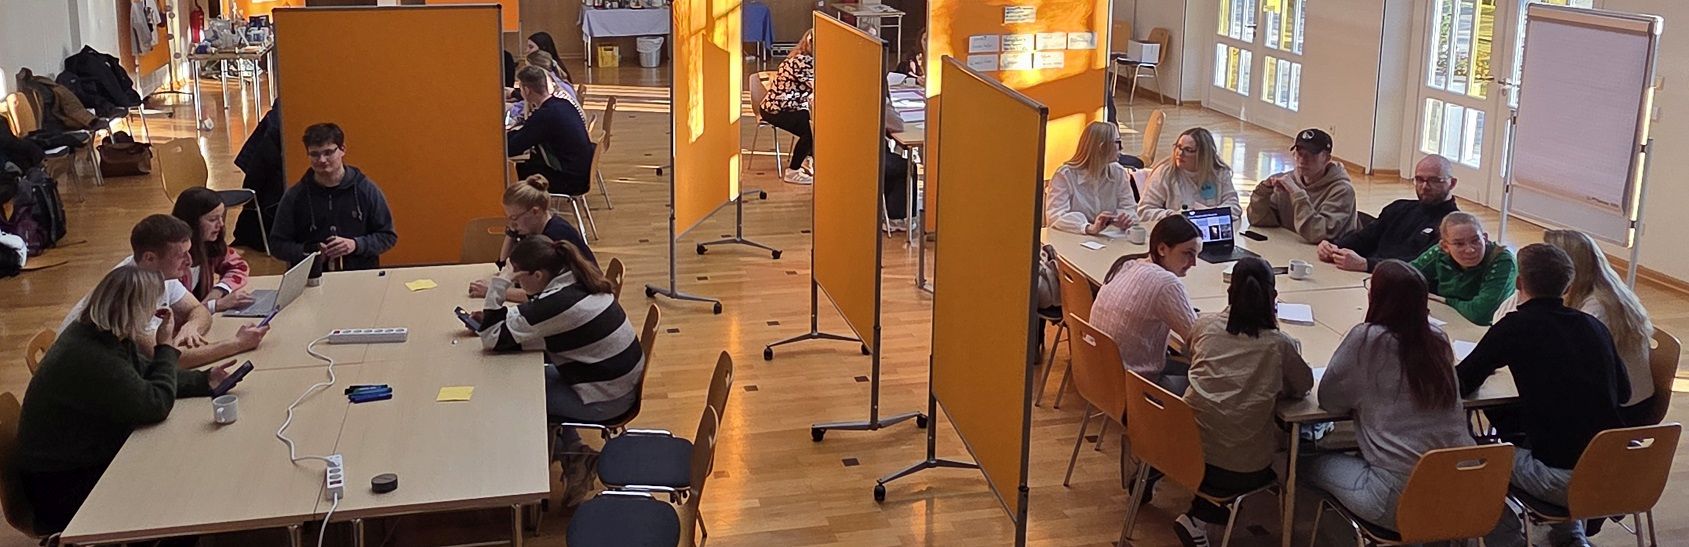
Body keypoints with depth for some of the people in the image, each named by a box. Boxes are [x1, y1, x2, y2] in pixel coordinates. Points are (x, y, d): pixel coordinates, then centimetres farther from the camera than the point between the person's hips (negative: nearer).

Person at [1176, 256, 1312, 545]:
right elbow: (1303, 387, 7)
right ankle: (1200, 517, 12)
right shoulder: (1280, 344, -7)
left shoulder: (1204, 326, 1)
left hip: (1187, 450, 5)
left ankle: (1201, 512, 19)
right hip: (1242, 469, -5)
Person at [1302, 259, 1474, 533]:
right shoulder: (1438, 339, 4)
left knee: (1311, 464, 19)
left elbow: (1328, 398, 0)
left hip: (1401, 499, -6)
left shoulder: (1365, 339, -11)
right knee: (1358, 456, 33)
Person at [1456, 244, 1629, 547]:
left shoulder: (1516, 326, -7)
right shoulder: (1594, 326, 7)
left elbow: (1459, 384, 0)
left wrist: (1485, 366, 22)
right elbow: (1624, 392, 19)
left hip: (1559, 482, -5)